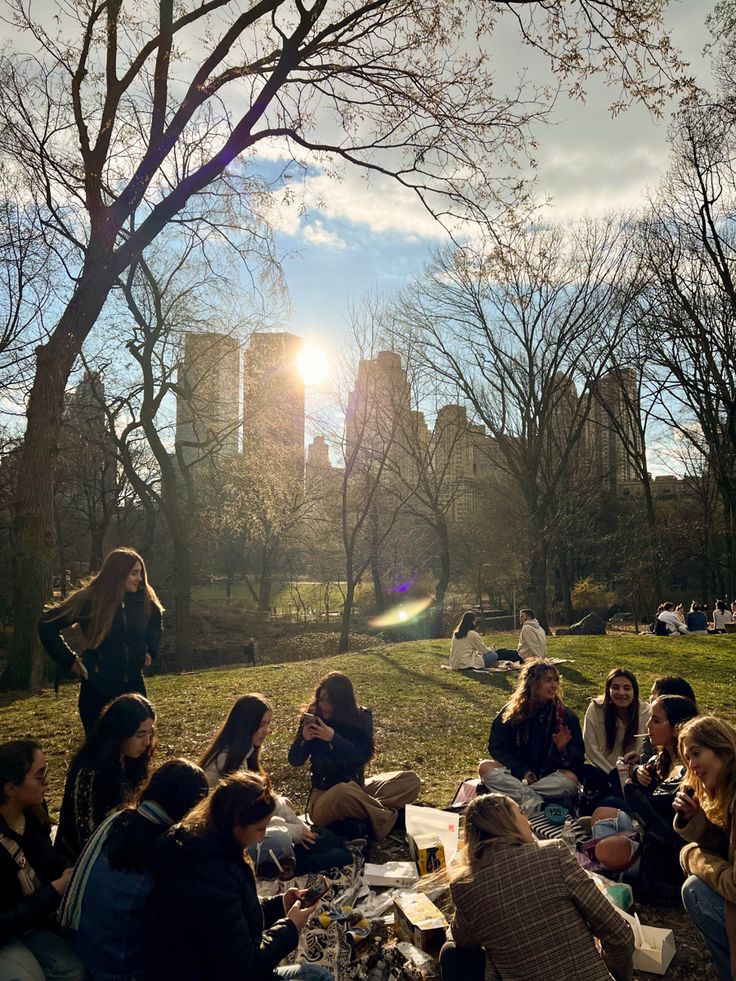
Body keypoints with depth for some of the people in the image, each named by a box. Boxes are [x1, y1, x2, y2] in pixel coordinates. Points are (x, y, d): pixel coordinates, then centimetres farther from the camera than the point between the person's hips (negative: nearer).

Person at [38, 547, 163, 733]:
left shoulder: (144, 600, -1)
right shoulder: (89, 599, -12)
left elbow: (155, 621, 22)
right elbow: (47, 625, -6)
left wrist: (150, 651, 10)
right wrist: (69, 660, -7)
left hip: (133, 682, 4)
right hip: (97, 685, -3)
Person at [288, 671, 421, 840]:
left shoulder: (361, 717, -2)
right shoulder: (313, 717, -5)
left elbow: (363, 755, -14)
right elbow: (295, 760, 0)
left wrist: (334, 738, -25)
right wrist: (304, 740, -21)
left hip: (357, 788, 3)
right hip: (324, 794, -3)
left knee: (411, 780, -12)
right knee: (342, 792, -41)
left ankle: (365, 809, -27)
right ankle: (387, 818, -18)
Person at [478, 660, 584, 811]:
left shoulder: (566, 715, -2)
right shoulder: (511, 712, -1)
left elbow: (577, 758, -2)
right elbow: (497, 748, -2)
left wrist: (562, 749, -25)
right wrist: (521, 771, -16)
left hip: (550, 777, -1)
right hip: (516, 773, 1)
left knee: (571, 778, -32)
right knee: (485, 767, -25)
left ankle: (515, 792, -29)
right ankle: (536, 803, -32)